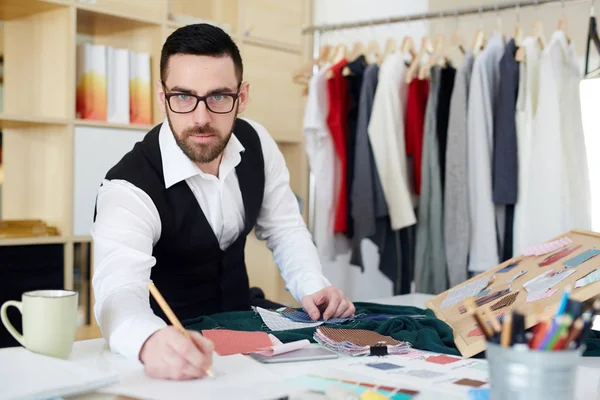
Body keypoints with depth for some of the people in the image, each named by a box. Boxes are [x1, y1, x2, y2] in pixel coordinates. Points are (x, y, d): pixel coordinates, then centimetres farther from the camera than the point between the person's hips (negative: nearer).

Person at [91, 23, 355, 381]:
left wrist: (313, 287, -11)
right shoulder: (128, 189, -26)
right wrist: (152, 342, -64)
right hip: (174, 342, -3)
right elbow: (119, 291, -42)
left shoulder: (257, 143, -9)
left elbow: (283, 227, 6)